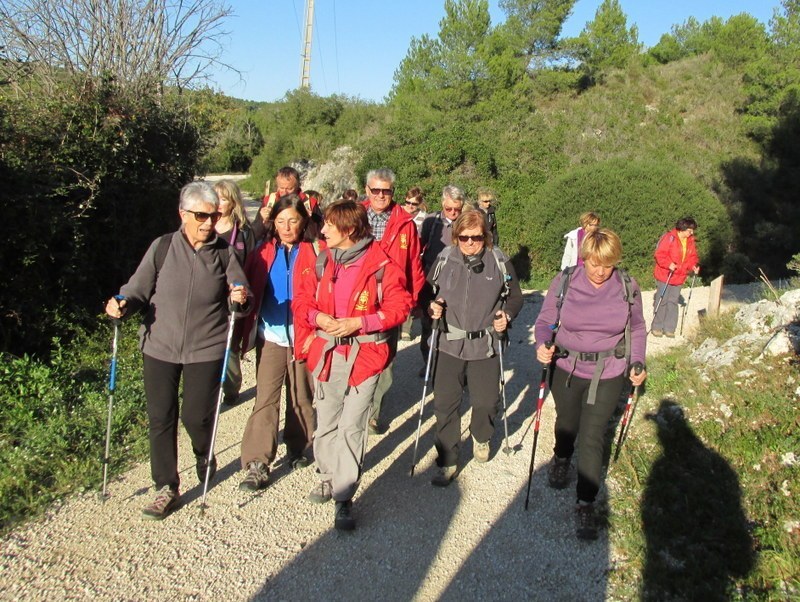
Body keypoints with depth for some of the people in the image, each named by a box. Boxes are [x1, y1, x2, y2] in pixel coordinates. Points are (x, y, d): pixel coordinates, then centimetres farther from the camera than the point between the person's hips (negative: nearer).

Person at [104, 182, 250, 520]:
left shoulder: (224, 252, -1)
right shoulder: (162, 248, -1)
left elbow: (241, 297, -1)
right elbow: (138, 290, 1)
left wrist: (241, 298, -24)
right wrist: (122, 305, -20)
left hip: (206, 349, -1)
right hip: (161, 347, 1)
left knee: (196, 416, 3)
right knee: (160, 418, 4)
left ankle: (205, 462, 37)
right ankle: (166, 488, 20)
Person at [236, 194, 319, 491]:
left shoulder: (315, 252, -4)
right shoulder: (264, 252, 6)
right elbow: (251, 288, 7)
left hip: (303, 336, -2)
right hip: (270, 335, 2)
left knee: (301, 397, 13)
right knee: (265, 398, -2)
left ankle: (299, 447, 32)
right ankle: (257, 464, 1)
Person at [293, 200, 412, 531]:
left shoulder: (381, 264, -10)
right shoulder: (322, 261, 5)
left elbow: (399, 306, -8)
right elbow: (301, 299, 10)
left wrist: (358, 322, -17)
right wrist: (318, 317, -12)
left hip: (364, 352, -5)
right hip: (326, 352, 5)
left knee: (352, 426, -6)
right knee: (326, 422, 15)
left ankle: (344, 497, 5)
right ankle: (328, 476, 37)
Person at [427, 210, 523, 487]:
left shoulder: (499, 261, -4)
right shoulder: (444, 259, -3)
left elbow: (515, 296, 7)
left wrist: (507, 315, -11)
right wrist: (431, 306, -12)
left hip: (485, 346, 0)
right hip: (449, 343, 1)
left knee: (487, 401, 8)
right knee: (445, 402, 2)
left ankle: (481, 437, 43)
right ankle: (447, 461, 19)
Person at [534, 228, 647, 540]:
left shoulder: (627, 287, -8)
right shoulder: (564, 282, -12)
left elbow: (637, 329, 6)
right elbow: (545, 321, -5)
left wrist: (638, 363, -5)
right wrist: (543, 345, -26)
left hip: (607, 376, -1)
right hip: (567, 370, 1)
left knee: (592, 438, 0)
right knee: (566, 423, 23)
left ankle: (586, 504, 15)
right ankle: (561, 459, 56)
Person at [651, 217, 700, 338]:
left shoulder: (690, 240, 6)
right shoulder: (669, 238, -16)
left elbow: (692, 256, 14)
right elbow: (659, 254, -18)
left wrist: (694, 266, -5)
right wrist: (669, 264, -30)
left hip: (679, 277, 6)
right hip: (665, 275, -6)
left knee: (673, 302, 9)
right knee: (662, 301, 0)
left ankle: (669, 329, 15)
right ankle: (657, 327, 10)